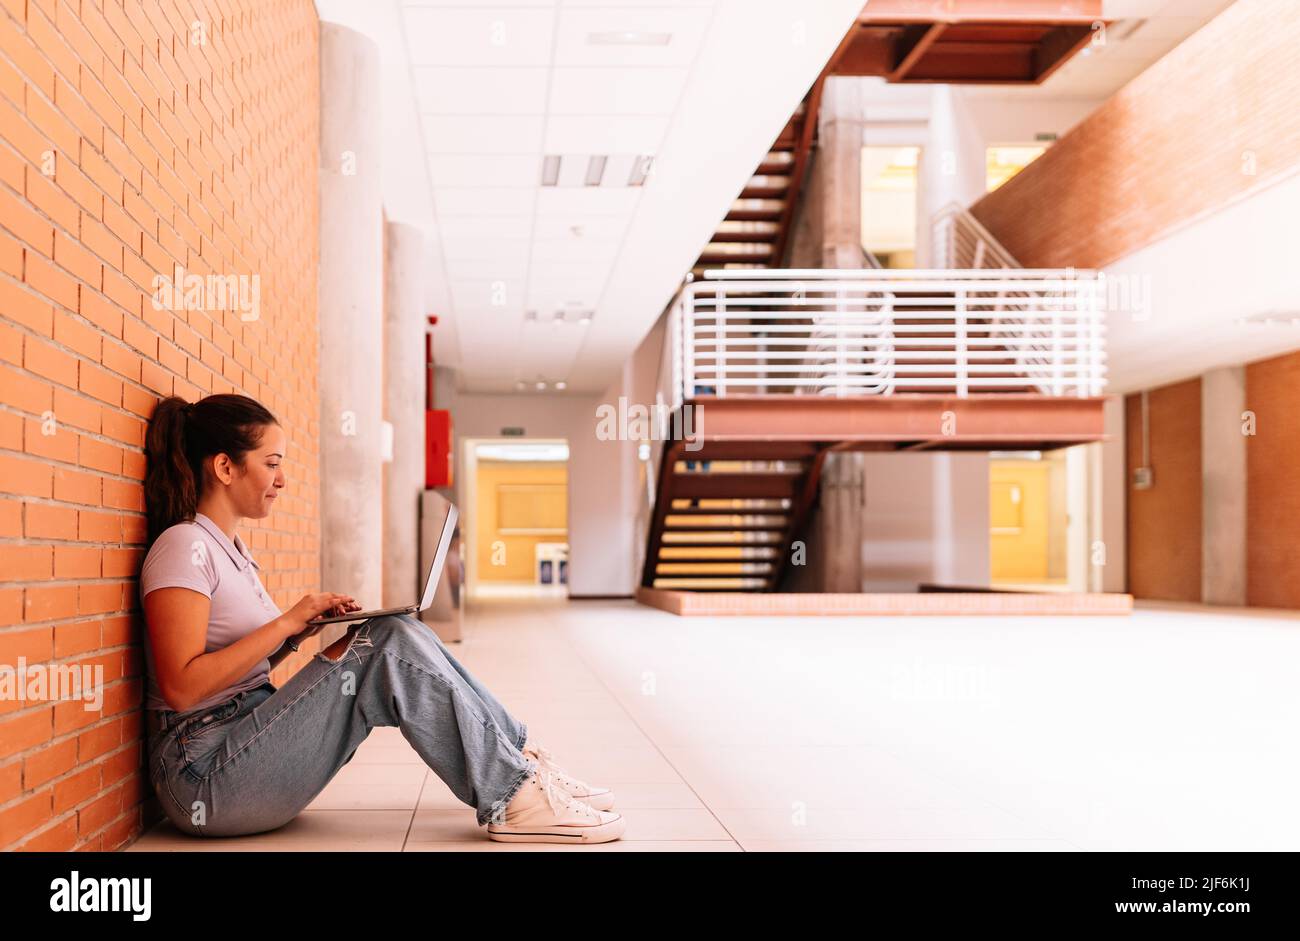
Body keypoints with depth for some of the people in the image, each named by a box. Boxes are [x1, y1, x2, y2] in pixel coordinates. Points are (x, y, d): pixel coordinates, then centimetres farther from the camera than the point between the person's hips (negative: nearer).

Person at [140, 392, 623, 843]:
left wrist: (305, 626, 3)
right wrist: (287, 621, -18)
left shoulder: (228, 546, 17)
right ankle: (513, 800, -17)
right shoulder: (185, 547, -13)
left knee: (395, 634, -4)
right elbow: (180, 686, -21)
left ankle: (520, 756, -2)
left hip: (248, 741, 9)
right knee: (391, 648, -20)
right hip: (206, 776, -9)